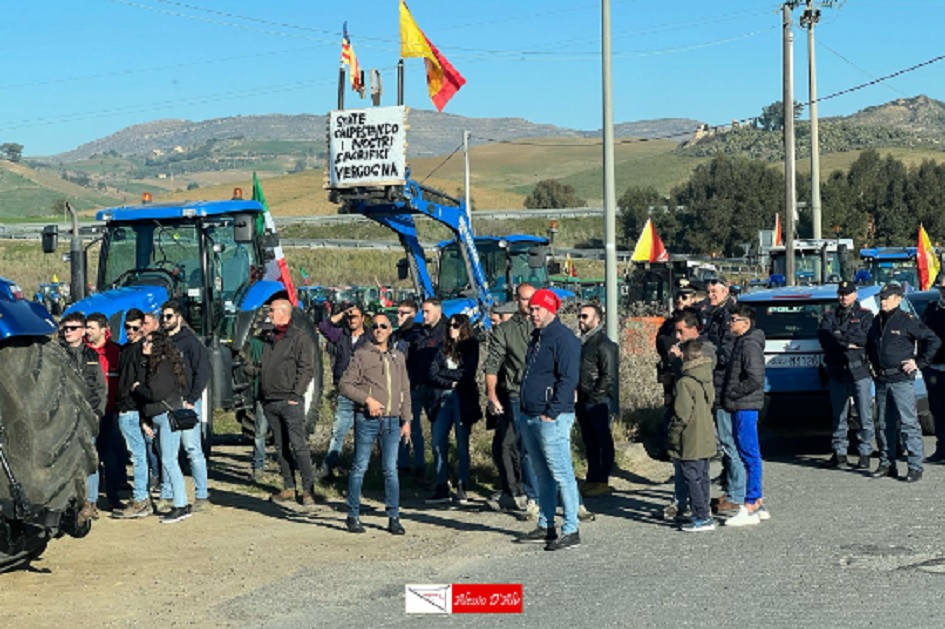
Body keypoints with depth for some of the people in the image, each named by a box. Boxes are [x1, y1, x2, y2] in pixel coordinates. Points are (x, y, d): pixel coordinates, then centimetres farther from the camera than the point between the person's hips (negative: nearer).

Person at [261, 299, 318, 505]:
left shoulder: (300, 337, -5)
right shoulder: (269, 337, 18)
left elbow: (307, 369, -10)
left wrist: (296, 395, -15)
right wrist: (261, 393, 13)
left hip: (290, 402, -7)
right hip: (270, 402, 7)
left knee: (298, 445, -10)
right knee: (281, 447, 9)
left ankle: (308, 489, -7)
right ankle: (288, 488, 13)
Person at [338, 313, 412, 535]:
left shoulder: (398, 357, 15)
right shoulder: (361, 354, 0)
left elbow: (405, 390, 19)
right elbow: (345, 384, -4)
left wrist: (406, 420, 14)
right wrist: (367, 399, -14)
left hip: (392, 421, 4)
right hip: (367, 419, -4)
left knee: (391, 470, 4)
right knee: (359, 468, 1)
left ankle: (393, 517, 8)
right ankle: (353, 516, 9)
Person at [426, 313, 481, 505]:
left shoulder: (471, 347, 3)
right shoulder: (444, 348, 14)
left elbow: (467, 374, -9)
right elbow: (432, 375, 5)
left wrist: (444, 373, -1)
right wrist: (451, 382, -9)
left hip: (463, 399, -4)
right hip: (443, 399, 4)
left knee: (462, 444, -2)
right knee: (438, 442, -3)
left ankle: (462, 488, 4)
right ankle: (442, 488, 2)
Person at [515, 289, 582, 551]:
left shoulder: (563, 338, -12)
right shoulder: (537, 337, 17)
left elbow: (568, 379, -18)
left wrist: (552, 412, -20)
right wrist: (526, 409, 17)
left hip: (552, 418, -10)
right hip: (531, 417, 10)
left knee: (561, 474, -8)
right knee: (543, 474, 15)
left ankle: (571, 531, -6)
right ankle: (545, 526, 22)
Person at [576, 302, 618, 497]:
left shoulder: (604, 344, -10)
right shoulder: (582, 342, 16)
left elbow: (609, 376, -16)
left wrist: (594, 396, -15)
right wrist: (576, 394, 11)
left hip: (598, 401, -8)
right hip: (583, 401, 9)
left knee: (603, 441, -2)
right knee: (589, 442, 13)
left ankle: (602, 481, 1)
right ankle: (592, 480, 19)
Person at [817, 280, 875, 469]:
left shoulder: (865, 315, 8)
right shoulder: (830, 316, 15)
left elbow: (867, 337, -9)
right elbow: (824, 337, -2)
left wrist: (841, 336, -9)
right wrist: (849, 342, -11)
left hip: (860, 370, -2)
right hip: (837, 371, 3)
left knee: (865, 415, -3)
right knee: (839, 415, 6)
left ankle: (864, 453, 4)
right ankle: (839, 452, 13)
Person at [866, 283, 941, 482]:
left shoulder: (908, 321, -6)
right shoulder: (877, 321, 14)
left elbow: (934, 341, -5)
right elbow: (869, 345, 33)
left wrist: (919, 362, -7)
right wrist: (873, 364, 21)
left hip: (902, 380, -7)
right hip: (882, 381, 7)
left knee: (908, 424, -8)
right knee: (884, 425, 10)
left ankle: (915, 467, -7)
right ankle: (886, 464, 18)